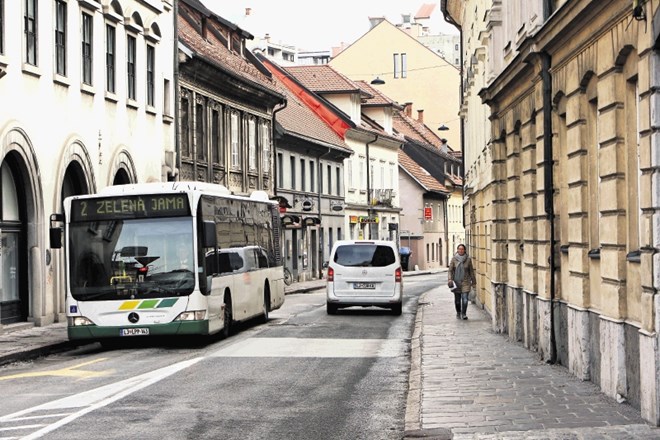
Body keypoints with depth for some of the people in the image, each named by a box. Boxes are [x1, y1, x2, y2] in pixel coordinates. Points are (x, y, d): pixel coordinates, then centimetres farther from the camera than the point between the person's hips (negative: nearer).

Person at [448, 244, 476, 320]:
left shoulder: (468, 259, 1)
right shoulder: (454, 259, 0)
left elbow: (471, 271, 7)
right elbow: (450, 270, 1)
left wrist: (473, 282, 8)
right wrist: (450, 279, -12)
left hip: (465, 282, -1)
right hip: (456, 282, 1)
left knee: (465, 299, -12)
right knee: (457, 299, 8)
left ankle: (464, 314, -3)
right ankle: (458, 313, 27)